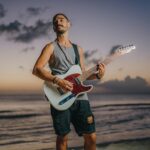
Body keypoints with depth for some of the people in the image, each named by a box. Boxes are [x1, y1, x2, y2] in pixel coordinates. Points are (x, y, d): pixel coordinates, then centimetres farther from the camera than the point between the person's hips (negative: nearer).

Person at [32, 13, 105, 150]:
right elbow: (36, 69, -7)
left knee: (91, 137, 1)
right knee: (63, 137, 3)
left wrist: (97, 75, 0)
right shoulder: (51, 47, 5)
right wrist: (58, 81, -20)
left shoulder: (78, 49, 18)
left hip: (80, 96, 4)